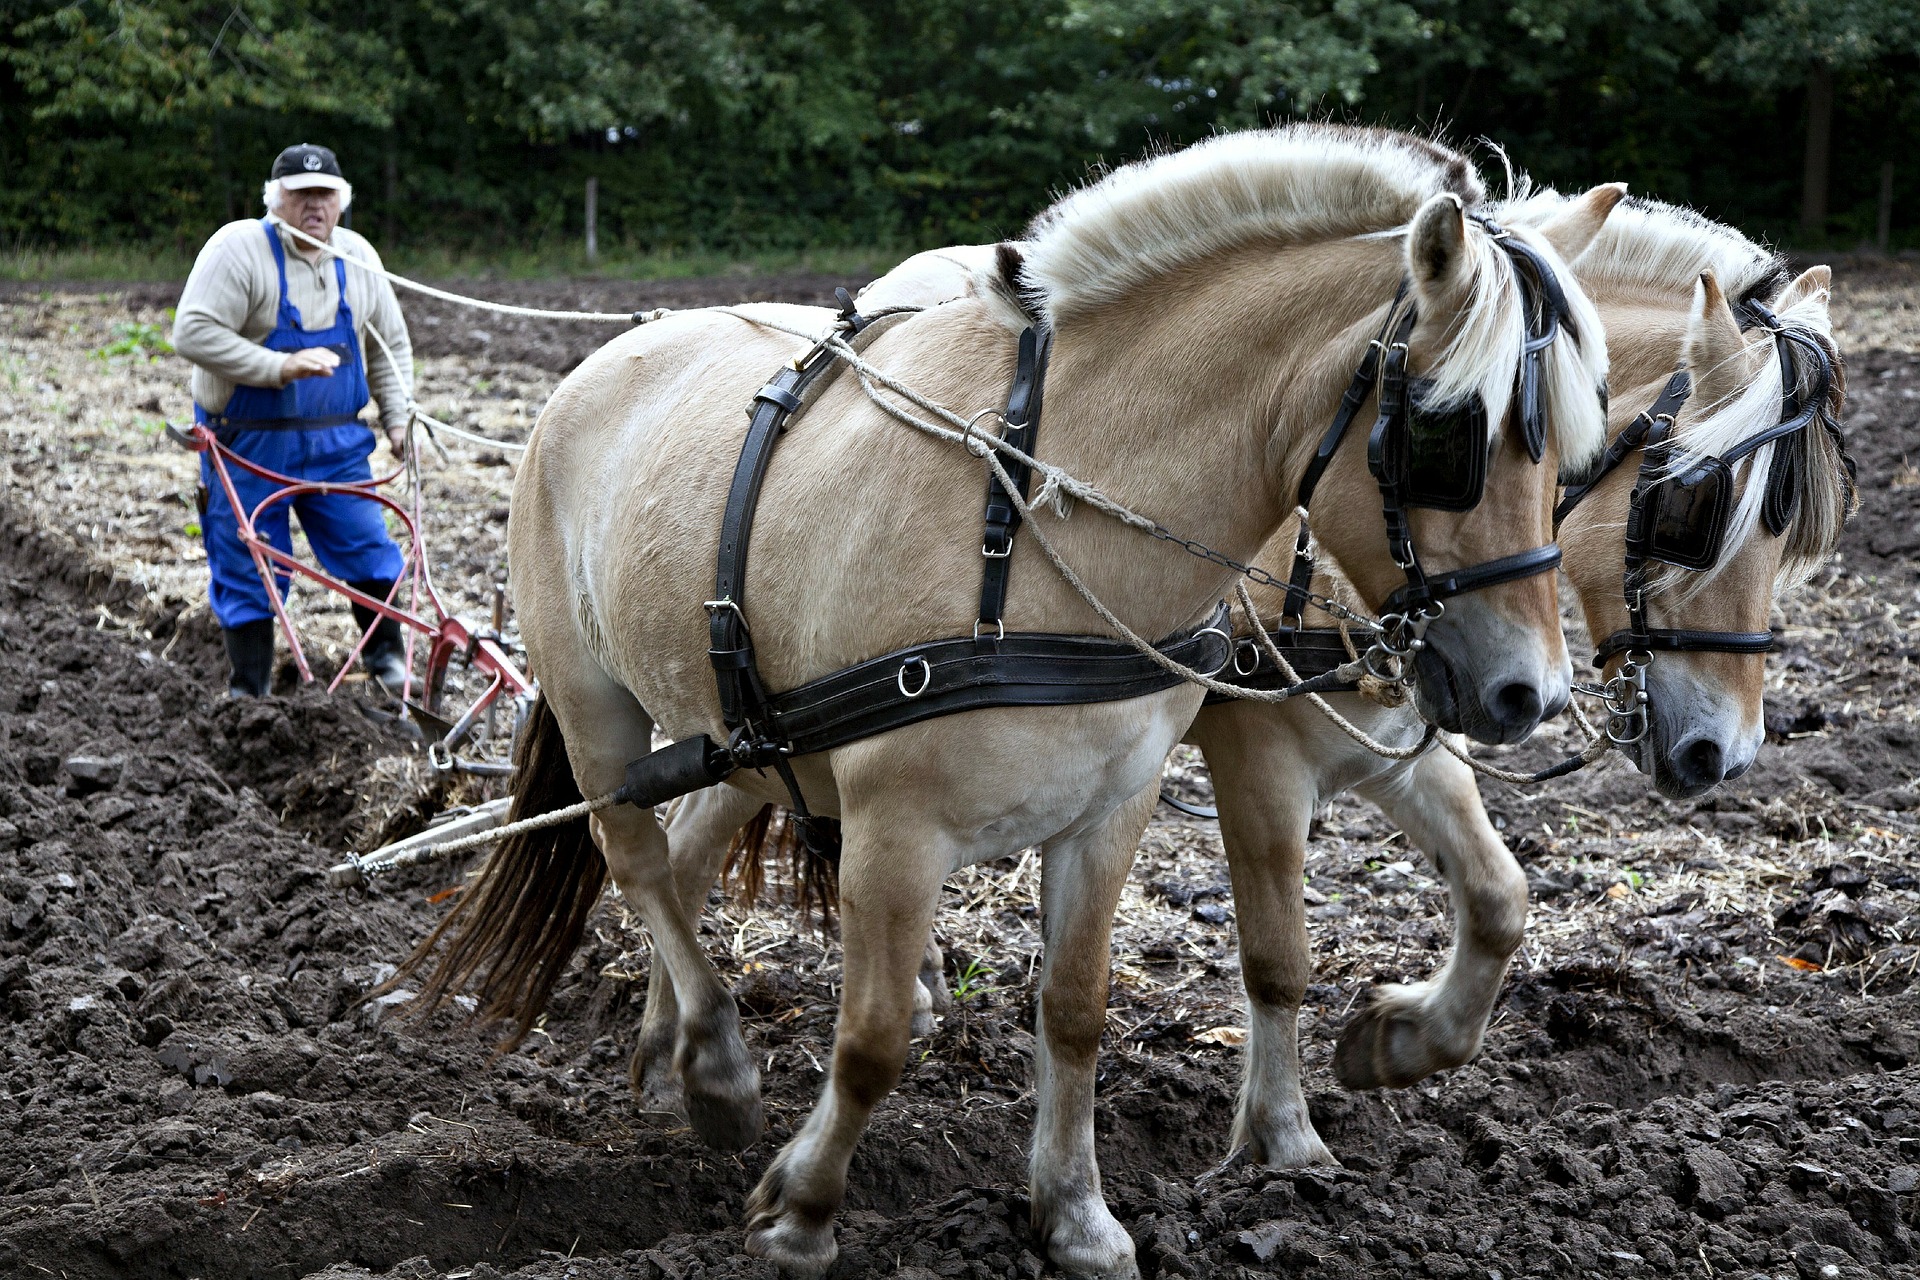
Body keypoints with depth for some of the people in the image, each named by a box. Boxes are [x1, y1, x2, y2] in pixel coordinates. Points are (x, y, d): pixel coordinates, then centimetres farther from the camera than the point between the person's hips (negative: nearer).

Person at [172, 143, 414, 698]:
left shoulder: (357, 256, 6)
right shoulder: (238, 248, -12)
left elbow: (390, 344, 18)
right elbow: (193, 333, -21)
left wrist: (398, 418, 7)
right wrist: (281, 367, -24)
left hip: (335, 443, 4)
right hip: (248, 444, -4)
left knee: (368, 548, 2)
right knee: (246, 569, 2)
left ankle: (385, 655, 24)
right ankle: (249, 690, 13)